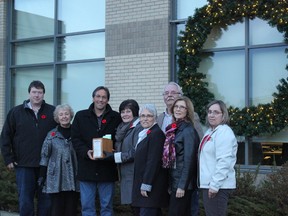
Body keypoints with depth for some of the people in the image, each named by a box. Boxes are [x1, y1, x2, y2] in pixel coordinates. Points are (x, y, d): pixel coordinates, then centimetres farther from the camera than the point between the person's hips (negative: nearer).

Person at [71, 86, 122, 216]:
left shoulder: (116, 118, 3)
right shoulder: (81, 116, 7)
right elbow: (75, 139, 3)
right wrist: (86, 152, -14)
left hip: (107, 169, -1)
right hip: (86, 167, 1)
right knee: (87, 205, 6)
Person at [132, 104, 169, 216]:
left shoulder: (156, 134, -13)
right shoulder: (144, 134, 18)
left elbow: (153, 161, -18)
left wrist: (146, 185, -19)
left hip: (151, 186, -10)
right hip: (142, 184, 10)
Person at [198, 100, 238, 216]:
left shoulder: (224, 132, -13)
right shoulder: (210, 132, 17)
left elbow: (224, 162, -22)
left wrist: (214, 185, -23)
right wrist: (209, 184, 18)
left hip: (218, 186, -10)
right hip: (209, 184, 10)